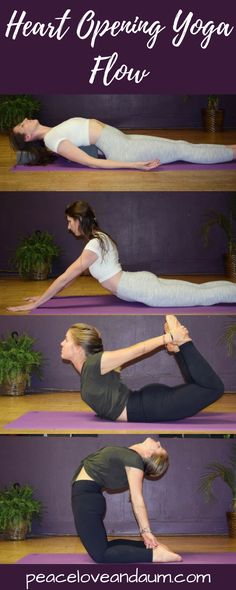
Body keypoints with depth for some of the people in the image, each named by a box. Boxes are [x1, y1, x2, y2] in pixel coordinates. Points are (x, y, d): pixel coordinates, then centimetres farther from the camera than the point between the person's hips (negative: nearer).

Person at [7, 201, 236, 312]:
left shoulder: (93, 246, -18)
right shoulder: (99, 237, 12)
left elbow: (67, 277, -18)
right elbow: (72, 274, 19)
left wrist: (37, 303, -14)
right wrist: (44, 296, 18)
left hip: (142, 290, -9)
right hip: (141, 280, 9)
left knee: (201, 296, -6)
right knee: (198, 290, 12)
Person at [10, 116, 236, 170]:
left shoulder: (55, 132, 11)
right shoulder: (51, 140, -15)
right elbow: (91, 162, -20)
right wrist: (135, 165, -22)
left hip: (123, 138, 8)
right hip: (121, 151, -8)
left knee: (180, 145, 7)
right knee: (182, 151, -4)